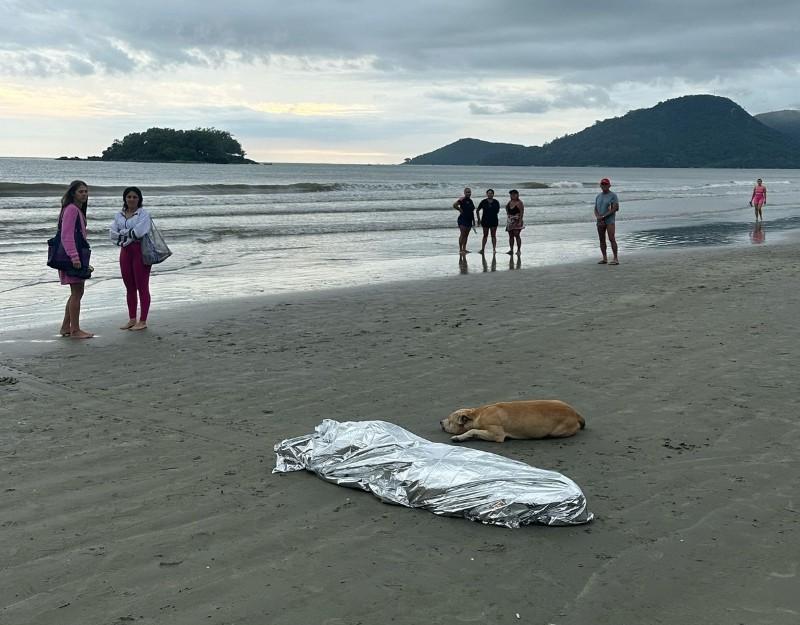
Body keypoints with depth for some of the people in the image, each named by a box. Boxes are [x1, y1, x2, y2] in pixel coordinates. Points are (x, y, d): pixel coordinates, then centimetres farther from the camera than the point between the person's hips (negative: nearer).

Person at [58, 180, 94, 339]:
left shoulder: (78, 210, 19)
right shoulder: (71, 209, -12)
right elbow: (66, 236, -20)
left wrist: (84, 261, 25)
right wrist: (74, 257, -26)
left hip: (77, 257, 10)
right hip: (73, 256, -10)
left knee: (76, 293, 15)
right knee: (77, 292, -6)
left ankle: (66, 327, 22)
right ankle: (75, 330, -2)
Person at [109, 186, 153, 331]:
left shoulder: (143, 214, -5)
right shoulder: (119, 215, 12)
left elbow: (138, 232, -18)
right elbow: (112, 233, 3)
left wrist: (122, 232, -4)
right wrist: (129, 233, -8)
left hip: (140, 251, -6)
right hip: (125, 251, 6)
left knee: (142, 286, -2)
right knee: (129, 287, 11)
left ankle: (143, 321, 3)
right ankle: (132, 319, 19)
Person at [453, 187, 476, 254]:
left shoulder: (470, 200, 16)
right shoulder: (462, 199, -9)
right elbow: (454, 205, -22)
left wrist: (473, 220, 20)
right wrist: (460, 209, -11)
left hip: (469, 220, 8)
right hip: (463, 219, -8)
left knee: (466, 235, 9)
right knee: (462, 234, -9)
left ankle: (464, 249, 14)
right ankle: (460, 250, -8)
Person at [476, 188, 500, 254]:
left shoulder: (496, 202, 2)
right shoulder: (483, 202, -1)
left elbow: (498, 210, 15)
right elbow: (478, 210, 6)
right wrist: (479, 218, 5)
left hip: (494, 220, 1)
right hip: (485, 220, -1)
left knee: (493, 235, 3)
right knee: (485, 235, 5)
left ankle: (494, 249, 6)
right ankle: (482, 249, 12)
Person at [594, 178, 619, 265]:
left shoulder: (613, 195, -4)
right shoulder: (598, 196, 14)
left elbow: (615, 208, -12)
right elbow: (595, 209, 12)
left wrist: (603, 216, -15)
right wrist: (598, 218, -9)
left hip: (609, 221, -6)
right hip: (600, 221, 6)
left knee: (612, 239, -13)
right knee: (602, 240, 7)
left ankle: (616, 259, -13)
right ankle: (605, 258, 14)